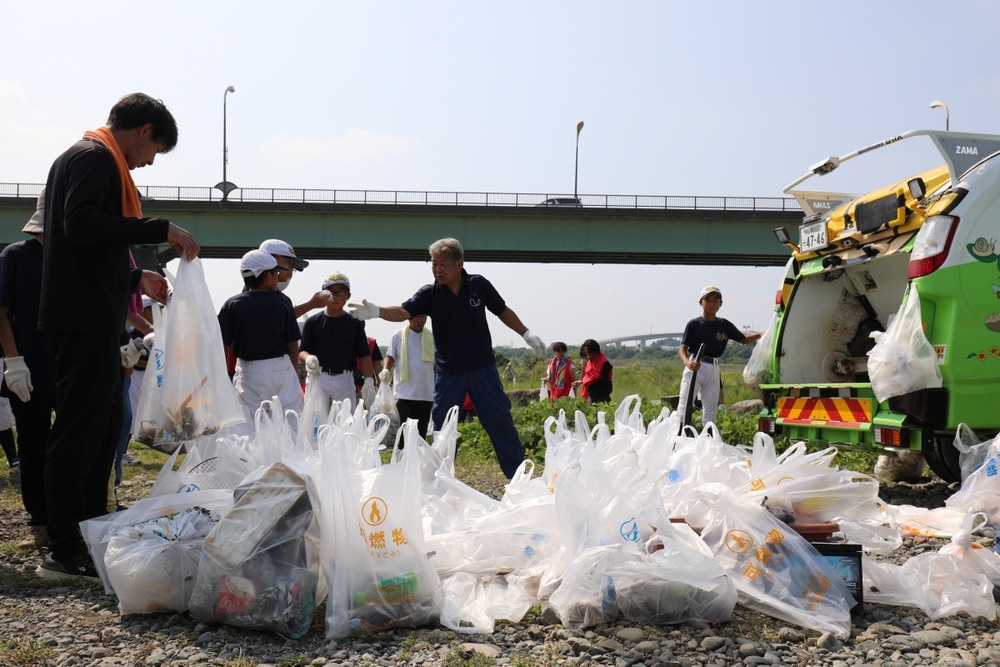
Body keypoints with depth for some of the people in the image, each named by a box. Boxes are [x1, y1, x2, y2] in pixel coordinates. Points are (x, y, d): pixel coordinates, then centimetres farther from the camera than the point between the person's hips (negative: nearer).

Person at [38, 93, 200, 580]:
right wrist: (161, 230, -21)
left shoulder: (82, 157, 23)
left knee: (106, 424, 17)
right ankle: (64, 552, -2)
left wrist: (136, 279, 28)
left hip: (91, 318, 11)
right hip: (85, 318, -11)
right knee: (79, 428, -7)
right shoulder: (94, 158, -9)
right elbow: (81, 224, -24)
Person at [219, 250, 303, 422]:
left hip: (248, 372, 0)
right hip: (281, 369, 0)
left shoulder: (232, 305, -3)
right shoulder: (282, 302, -3)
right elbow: (293, 344, 2)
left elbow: (224, 347, -3)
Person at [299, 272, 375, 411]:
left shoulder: (355, 323, 8)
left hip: (345, 380, 1)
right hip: (317, 377, -1)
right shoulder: (313, 322, 5)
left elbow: (364, 355, 7)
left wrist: (369, 381, -4)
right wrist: (308, 358, -22)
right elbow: (302, 351, 2)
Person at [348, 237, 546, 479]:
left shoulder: (479, 284, -7)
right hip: (448, 371, 1)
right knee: (442, 425, 5)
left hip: (482, 368, -1)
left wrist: (527, 334, 4)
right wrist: (377, 312, -41)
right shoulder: (430, 294, -8)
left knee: (500, 420, 4)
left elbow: (502, 311, 6)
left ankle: (518, 474, 14)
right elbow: (403, 311, -22)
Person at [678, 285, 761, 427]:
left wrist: (761, 334, 4)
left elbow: (744, 339, 21)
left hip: (714, 369, 5)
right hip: (694, 367, -5)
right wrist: (687, 362, -28)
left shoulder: (725, 325, 10)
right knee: (684, 406, -10)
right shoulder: (694, 324, -2)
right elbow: (683, 349, -7)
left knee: (710, 410, 8)